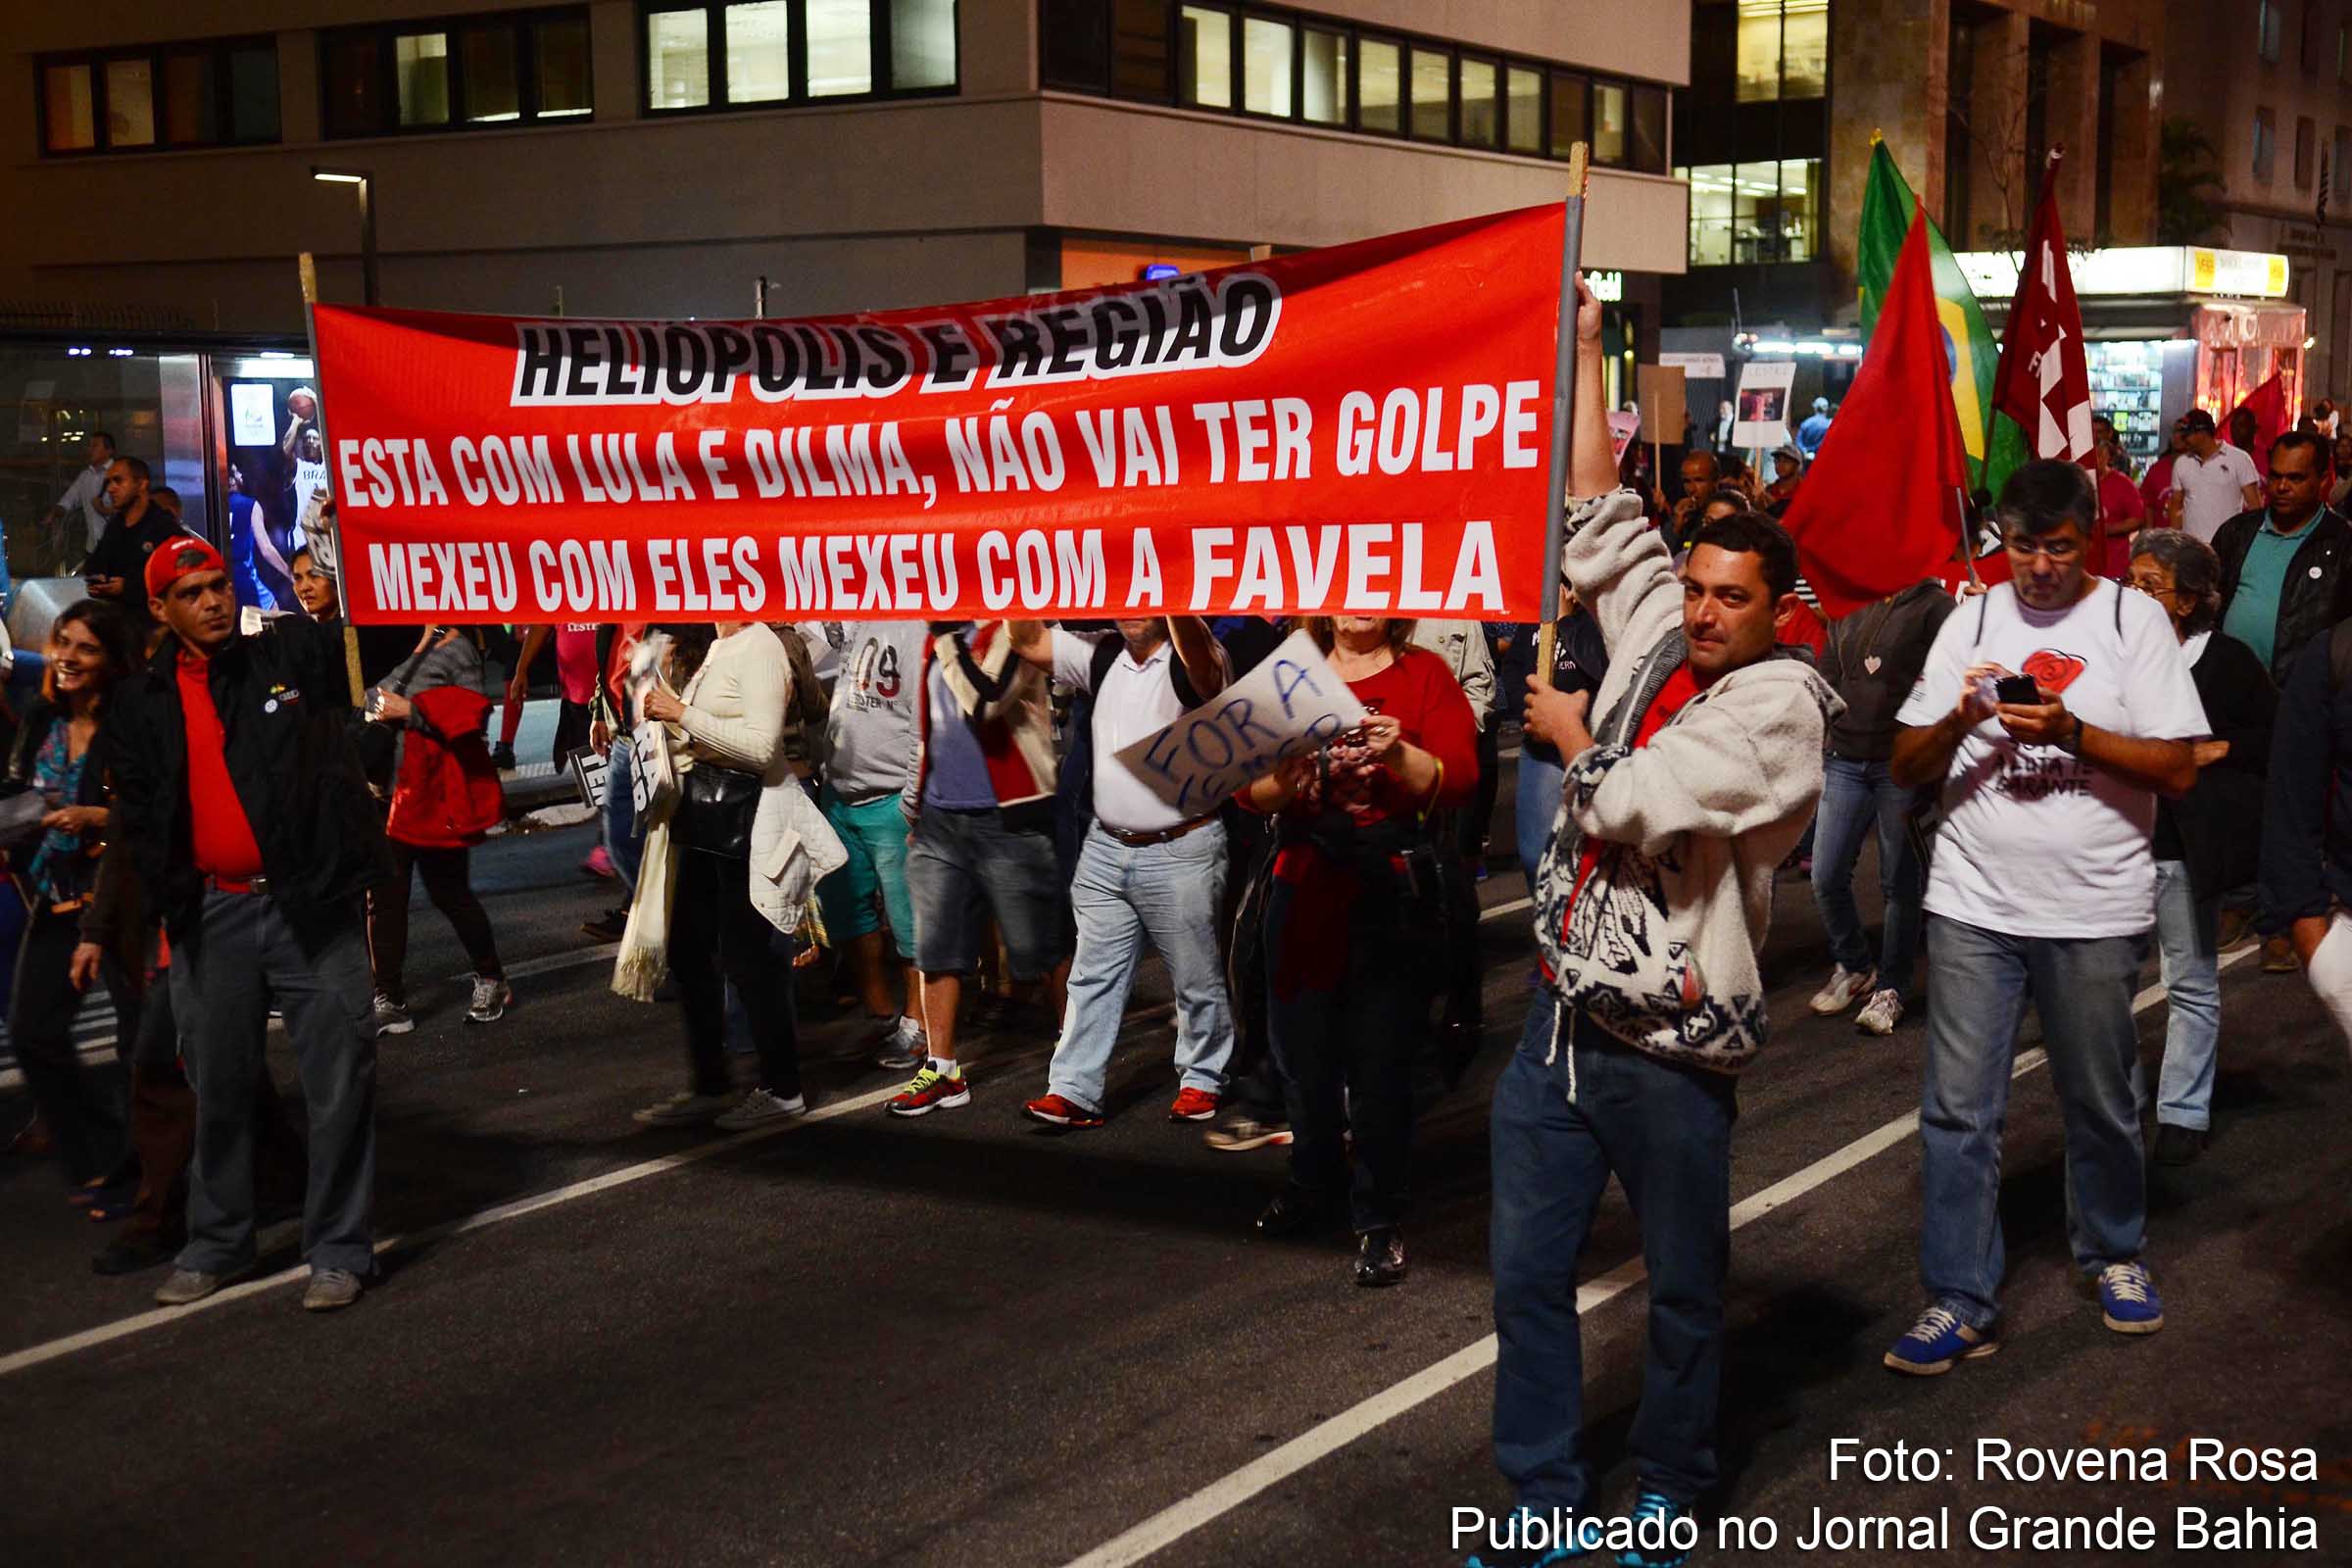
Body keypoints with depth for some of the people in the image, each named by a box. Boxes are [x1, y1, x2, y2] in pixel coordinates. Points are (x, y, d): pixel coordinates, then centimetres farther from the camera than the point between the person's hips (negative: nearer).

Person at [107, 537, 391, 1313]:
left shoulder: (296, 653, 2)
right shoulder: (144, 702, 9)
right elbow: (138, 813, 10)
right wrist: (172, 901, 3)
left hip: (310, 907, -3)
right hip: (210, 919, 3)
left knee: (340, 1084, 0)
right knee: (218, 1090, 13)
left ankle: (340, 1249, 11)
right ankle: (216, 1244, 28)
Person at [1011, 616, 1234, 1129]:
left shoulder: (1191, 662, -9)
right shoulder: (1101, 657, 8)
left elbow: (1198, 651, -33)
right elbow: (1030, 642, 7)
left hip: (1180, 851, -5)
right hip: (1105, 848, 5)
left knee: (1196, 979, 7)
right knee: (1092, 975, 6)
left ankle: (1202, 1079, 23)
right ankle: (1074, 1091, 9)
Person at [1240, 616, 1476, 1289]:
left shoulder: (1424, 673, 2)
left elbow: (1460, 780, -7)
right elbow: (1250, 793, 3)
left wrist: (1397, 755, -25)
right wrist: (1291, 770, -18)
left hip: (1393, 889, -3)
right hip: (1304, 885, 3)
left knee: (1380, 1059, -3)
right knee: (1301, 1050, 11)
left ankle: (1380, 1218, 9)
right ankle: (1314, 1184, 33)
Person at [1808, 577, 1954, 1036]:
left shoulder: (1934, 606, -4)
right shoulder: (1848, 610, 14)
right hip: (1845, 760, 5)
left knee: (1899, 883, 3)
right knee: (1827, 877, 3)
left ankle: (1890, 988, 17)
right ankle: (1852, 968, 25)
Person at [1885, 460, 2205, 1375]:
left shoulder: (2133, 620, -1)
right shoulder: (1972, 621, 7)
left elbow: (2178, 770, -7)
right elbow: (1907, 767, 6)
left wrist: (2070, 732, -19)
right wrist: (1958, 721, -15)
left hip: (2094, 912, -1)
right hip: (1973, 906, 2)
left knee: (2101, 1103, 13)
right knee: (1958, 1111, 0)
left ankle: (2113, 1254, 37)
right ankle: (1959, 1303, 8)